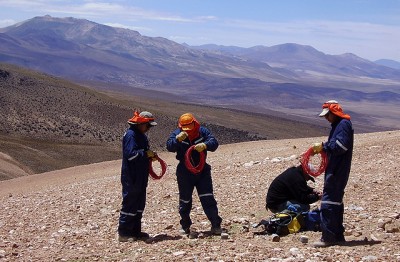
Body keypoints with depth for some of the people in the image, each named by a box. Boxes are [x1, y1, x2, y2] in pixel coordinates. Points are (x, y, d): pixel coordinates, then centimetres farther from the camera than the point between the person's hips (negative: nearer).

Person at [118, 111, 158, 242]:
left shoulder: (141, 136, 15)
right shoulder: (131, 135, -16)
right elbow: (130, 154, -26)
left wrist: (150, 156, 5)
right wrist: (146, 154, -19)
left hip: (140, 177, 10)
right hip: (131, 178, -10)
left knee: (139, 204, 14)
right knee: (130, 204, -6)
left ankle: (135, 231, 22)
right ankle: (123, 233, 1)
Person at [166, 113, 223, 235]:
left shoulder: (202, 131, -6)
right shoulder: (177, 134, -9)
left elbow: (214, 143, -15)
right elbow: (169, 147, -23)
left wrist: (205, 145, -37)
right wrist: (178, 139, -43)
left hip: (202, 170, 0)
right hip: (184, 172, 0)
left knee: (208, 199, -4)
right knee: (185, 200, 10)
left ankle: (216, 225, 1)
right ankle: (185, 226, 26)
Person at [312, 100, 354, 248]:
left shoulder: (344, 124, -13)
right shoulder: (338, 125, 20)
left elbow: (341, 146, -23)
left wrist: (324, 147, -16)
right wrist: (322, 148, 6)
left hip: (338, 171, -11)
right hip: (335, 169, 11)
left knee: (328, 201, -11)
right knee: (336, 201, 14)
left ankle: (328, 237, -10)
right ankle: (338, 236, 21)